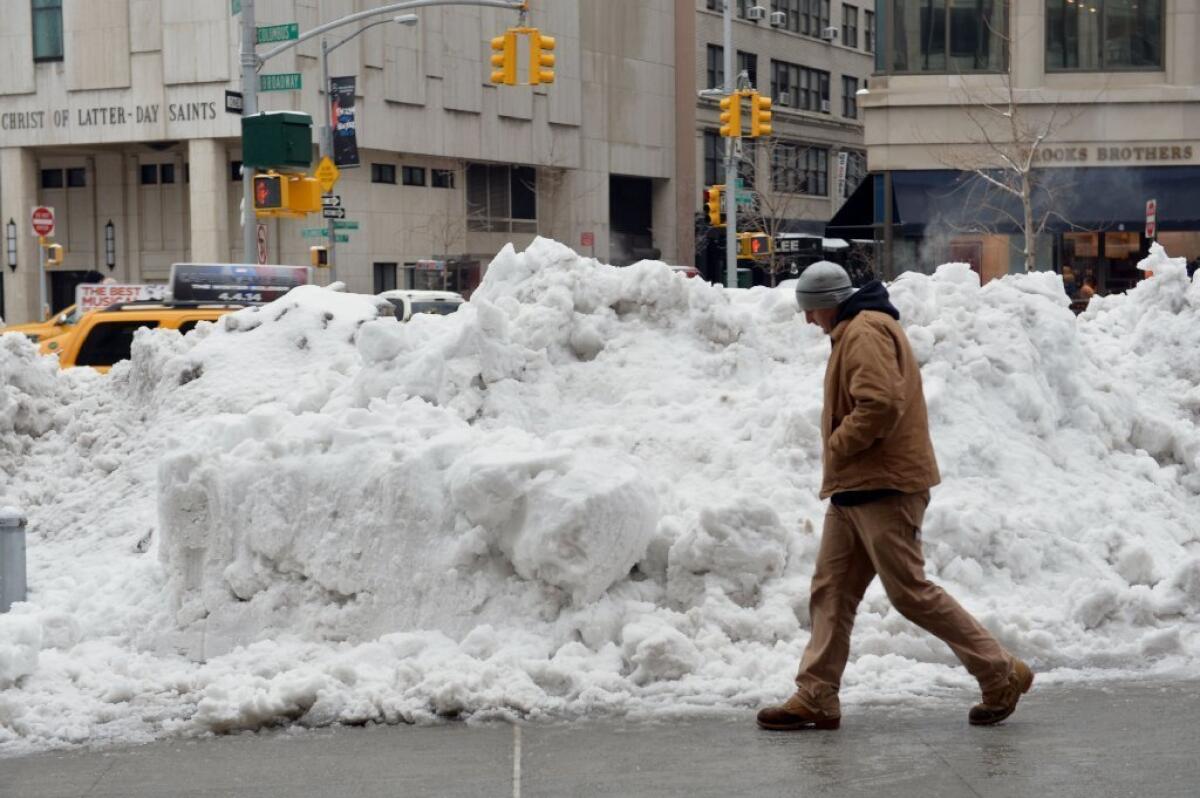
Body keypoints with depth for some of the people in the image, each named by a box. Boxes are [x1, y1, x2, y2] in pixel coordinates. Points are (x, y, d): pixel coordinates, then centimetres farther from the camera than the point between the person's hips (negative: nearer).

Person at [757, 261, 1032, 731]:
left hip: (883, 487, -11)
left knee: (910, 592, -6)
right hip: (855, 488, 11)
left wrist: (836, 447, -16)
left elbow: (879, 405, -27)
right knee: (831, 591, 8)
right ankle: (816, 698, 10)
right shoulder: (854, 332, 19)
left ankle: (1001, 674, 3)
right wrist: (839, 454, 11)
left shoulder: (865, 332, -15)